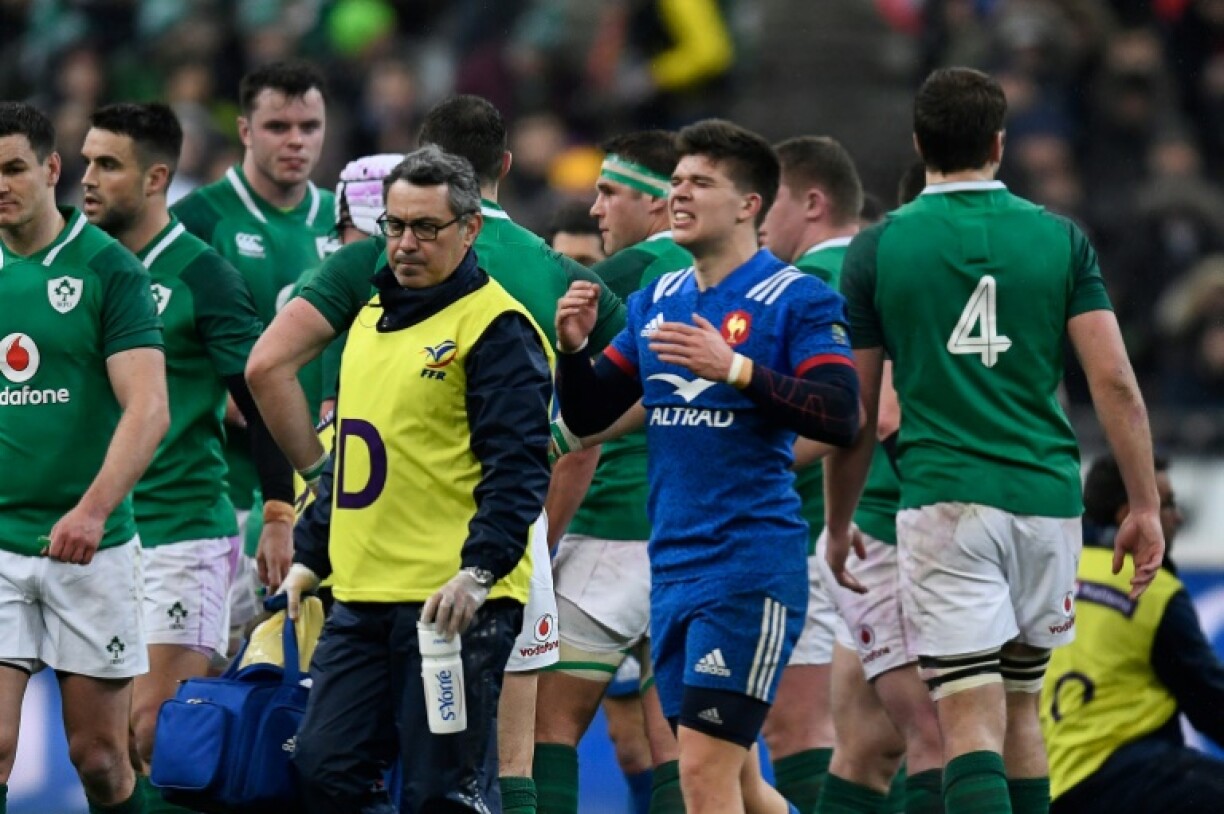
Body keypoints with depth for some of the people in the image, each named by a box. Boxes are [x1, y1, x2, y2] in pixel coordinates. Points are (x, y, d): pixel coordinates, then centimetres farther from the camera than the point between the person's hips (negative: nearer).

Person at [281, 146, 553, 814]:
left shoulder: (495, 327, -7)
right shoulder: (370, 319, 18)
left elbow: (519, 468, -14)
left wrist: (478, 571, -24)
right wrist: (311, 556, 23)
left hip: (455, 601, -8)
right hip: (362, 596, 8)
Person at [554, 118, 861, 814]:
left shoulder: (800, 300, -6)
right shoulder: (656, 302, 14)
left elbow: (842, 417, -17)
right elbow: (586, 417, 15)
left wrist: (736, 368, -25)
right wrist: (574, 347, -4)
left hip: (751, 567, -7)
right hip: (673, 567, 7)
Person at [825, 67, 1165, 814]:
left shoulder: (878, 249, 0)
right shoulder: (1061, 239, 4)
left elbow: (856, 412, 4)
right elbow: (1115, 381, -3)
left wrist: (838, 524, 17)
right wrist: (1146, 507, 3)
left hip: (944, 501, -3)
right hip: (1047, 499, 3)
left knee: (971, 722, -9)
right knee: (1021, 708, 20)